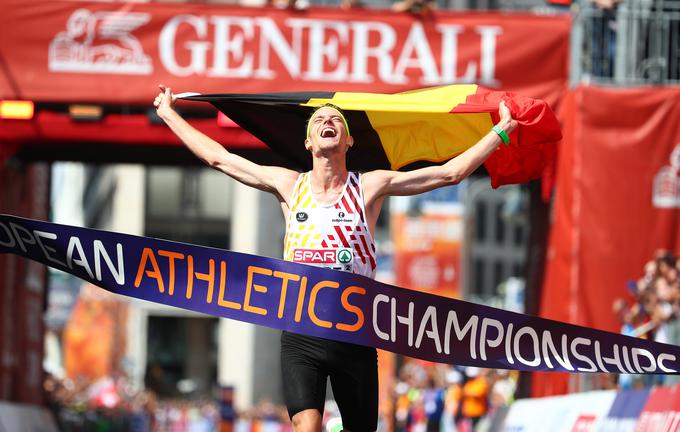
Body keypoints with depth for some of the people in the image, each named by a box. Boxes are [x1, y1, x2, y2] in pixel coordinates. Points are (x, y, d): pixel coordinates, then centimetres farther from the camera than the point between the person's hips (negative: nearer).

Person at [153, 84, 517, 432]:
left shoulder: (370, 187, 3)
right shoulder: (289, 185, 7)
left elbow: (451, 172, 4)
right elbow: (218, 157, 15)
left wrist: (501, 130, 2)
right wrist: (169, 114, 20)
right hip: (301, 337, 0)